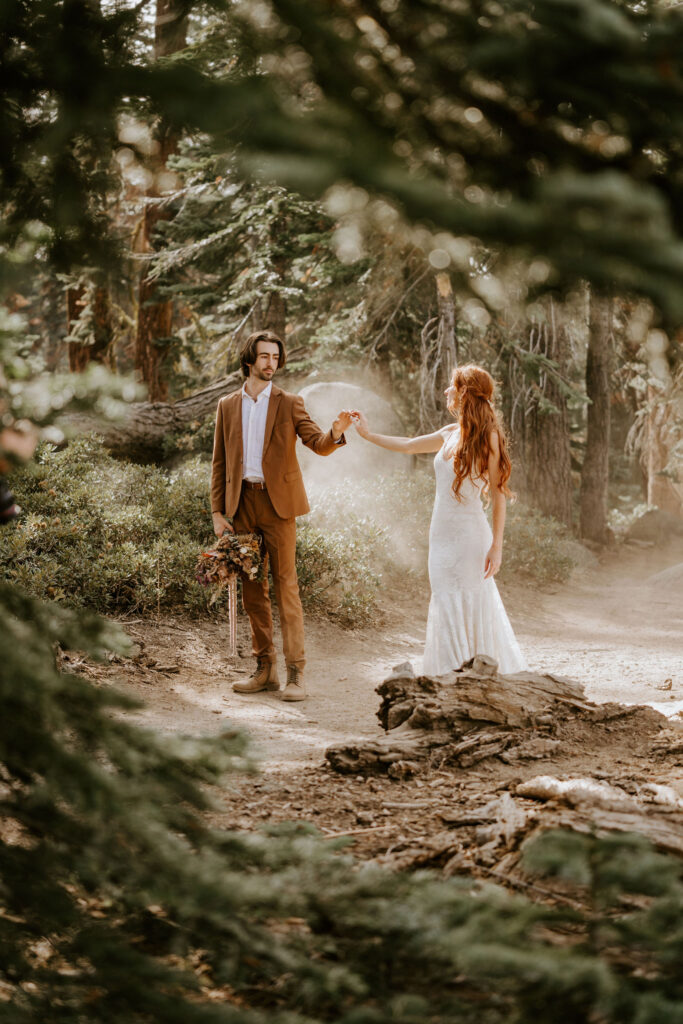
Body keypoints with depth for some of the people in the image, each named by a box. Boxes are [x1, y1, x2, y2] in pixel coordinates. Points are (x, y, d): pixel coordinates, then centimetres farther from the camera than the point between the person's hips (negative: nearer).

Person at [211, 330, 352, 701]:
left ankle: (296, 673, -7)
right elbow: (219, 462, 12)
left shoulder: (289, 404, 4)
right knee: (252, 588, 6)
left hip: (277, 503, -3)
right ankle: (265, 668, 14)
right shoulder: (227, 406, 12)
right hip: (241, 503, 3)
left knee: (285, 585, -8)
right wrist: (217, 511, 5)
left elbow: (318, 444, -5)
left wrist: (336, 433, -29)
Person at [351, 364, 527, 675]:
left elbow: (498, 494, -10)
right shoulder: (450, 434, 10)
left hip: (469, 534, -7)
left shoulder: (487, 436, -9)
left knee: (470, 611, -4)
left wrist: (497, 545, -15)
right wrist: (367, 434, 30)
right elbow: (407, 445, 27)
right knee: (447, 614, 8)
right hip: (442, 533, 7)